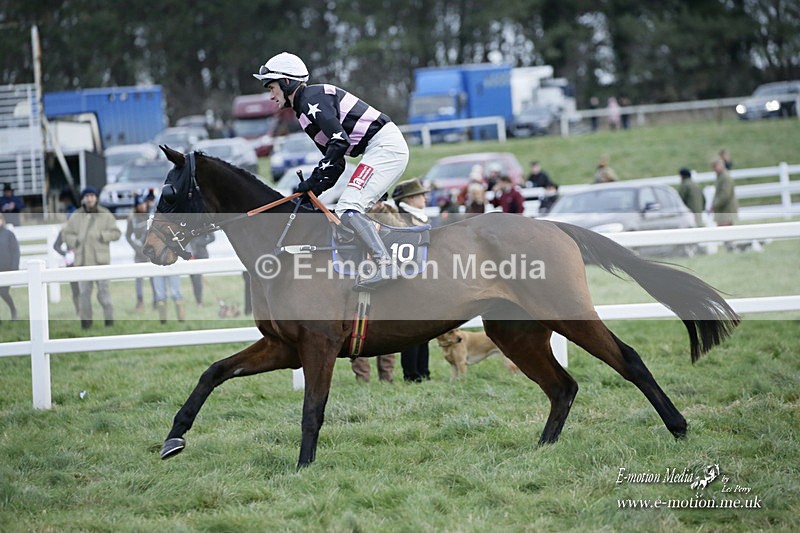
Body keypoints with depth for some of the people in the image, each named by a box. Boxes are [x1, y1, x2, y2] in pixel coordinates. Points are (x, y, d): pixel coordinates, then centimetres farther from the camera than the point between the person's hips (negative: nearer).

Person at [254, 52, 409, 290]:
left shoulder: (312, 98, -9)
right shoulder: (304, 110, 22)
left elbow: (339, 141, -20)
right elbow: (336, 162, 21)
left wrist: (315, 179, -14)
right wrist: (316, 188, 8)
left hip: (384, 144, -10)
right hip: (382, 149, 10)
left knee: (348, 208, -19)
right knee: (346, 212, 10)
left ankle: (386, 265, -27)